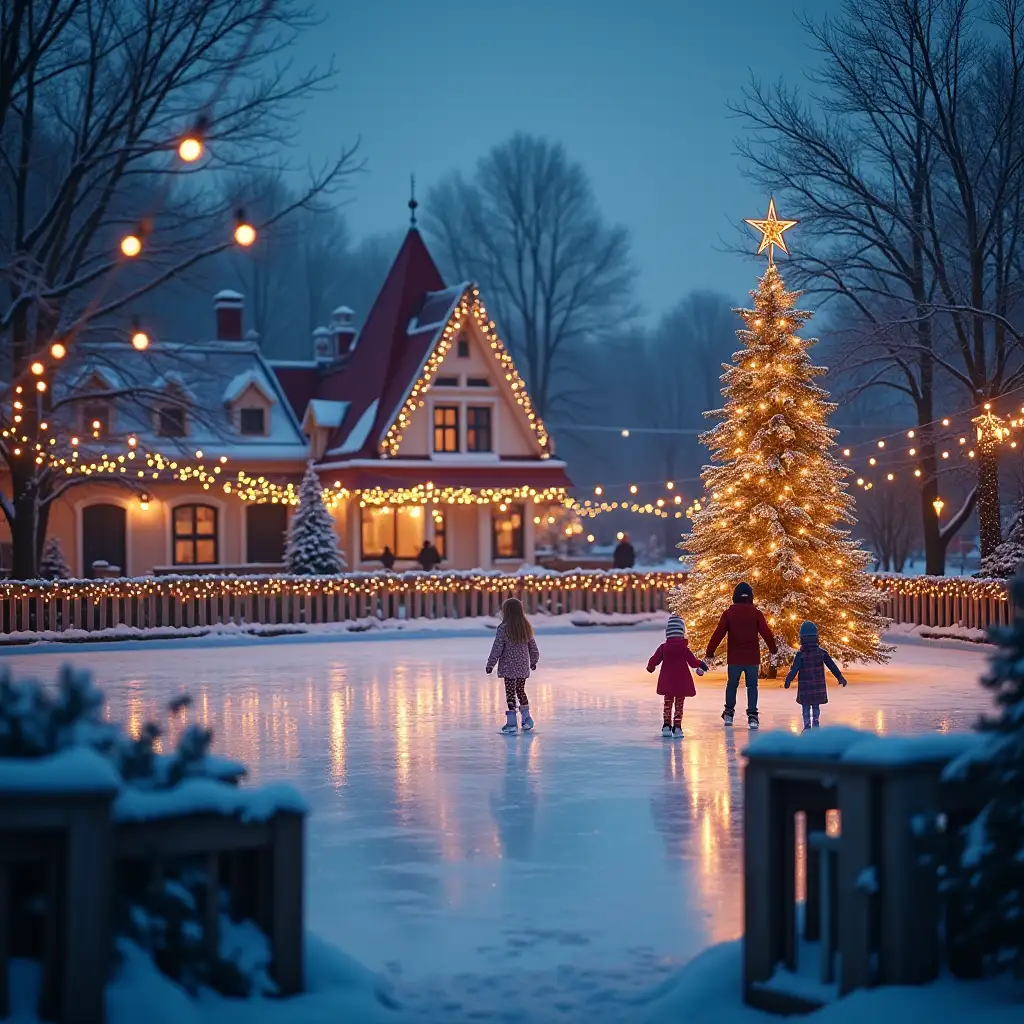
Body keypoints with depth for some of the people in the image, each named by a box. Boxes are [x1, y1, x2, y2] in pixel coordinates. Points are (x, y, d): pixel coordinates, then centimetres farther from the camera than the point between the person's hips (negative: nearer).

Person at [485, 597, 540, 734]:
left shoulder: (503, 628, -13)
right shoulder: (526, 627, 4)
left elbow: (497, 648, -12)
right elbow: (533, 647, 13)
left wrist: (490, 665, -4)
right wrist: (533, 661, 29)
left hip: (509, 668, -5)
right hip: (523, 667, 5)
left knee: (510, 693, 0)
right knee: (521, 690, 18)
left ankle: (511, 722, -1)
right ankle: (526, 719, 17)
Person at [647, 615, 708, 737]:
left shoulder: (663, 647, -6)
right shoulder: (684, 648, -12)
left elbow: (654, 660, -1)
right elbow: (693, 662, -9)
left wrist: (650, 667, 21)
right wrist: (701, 665, 12)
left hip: (667, 682, 2)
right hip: (681, 682, -2)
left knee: (668, 704, 15)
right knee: (679, 704, 6)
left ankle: (667, 725, 13)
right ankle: (677, 727, 1)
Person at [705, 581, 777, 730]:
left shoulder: (728, 613, -5)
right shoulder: (756, 613, -5)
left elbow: (718, 634, -6)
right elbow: (766, 633, -5)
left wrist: (709, 653, 0)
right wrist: (773, 650, 8)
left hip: (734, 657, 0)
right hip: (752, 658, 0)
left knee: (732, 684, 18)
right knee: (752, 686, 7)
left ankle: (729, 713, 22)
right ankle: (752, 716, -1)